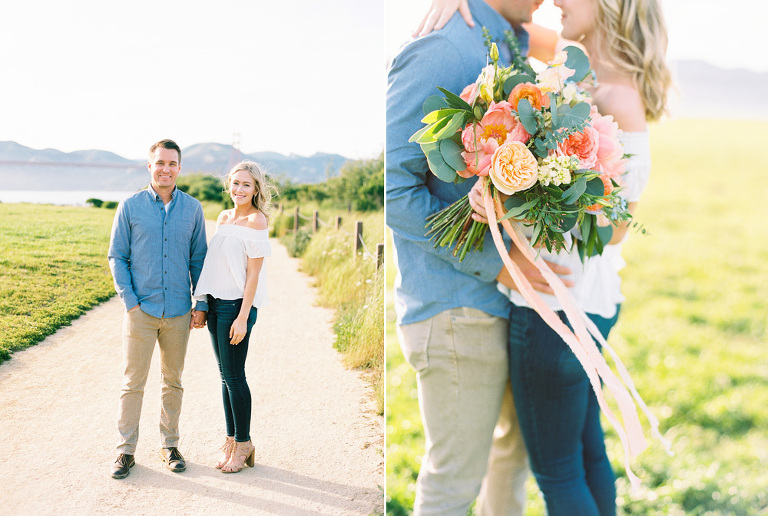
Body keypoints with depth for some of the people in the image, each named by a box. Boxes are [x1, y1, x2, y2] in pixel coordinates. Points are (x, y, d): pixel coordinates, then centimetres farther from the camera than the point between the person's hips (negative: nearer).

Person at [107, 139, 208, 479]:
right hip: (141, 309, -2)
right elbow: (117, 257, 2)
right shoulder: (130, 207, 0)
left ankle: (169, 445, 24)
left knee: (173, 381, 11)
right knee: (133, 382, 1)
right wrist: (130, 301, -7)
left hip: (178, 311, 2)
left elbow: (198, 259, 9)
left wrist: (201, 304, 3)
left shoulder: (192, 208, 5)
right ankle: (125, 450, 12)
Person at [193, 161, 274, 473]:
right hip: (215, 301, 7)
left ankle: (243, 443, 10)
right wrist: (204, 303, 16)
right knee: (225, 375, 11)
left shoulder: (256, 221, -10)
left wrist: (243, 317, -16)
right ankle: (231, 439, 21)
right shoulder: (223, 218, 13)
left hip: (237, 303, -7)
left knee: (234, 375, -3)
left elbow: (253, 273, -13)